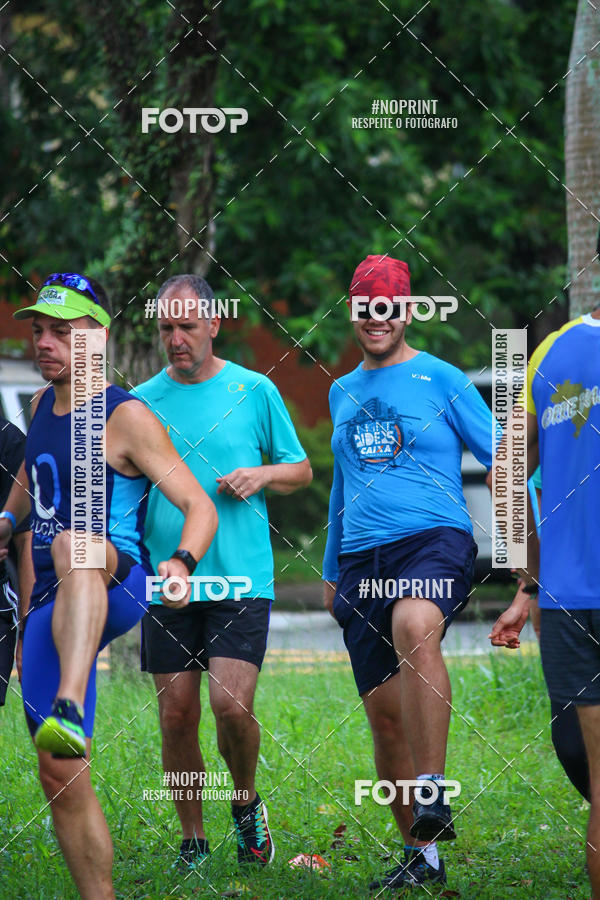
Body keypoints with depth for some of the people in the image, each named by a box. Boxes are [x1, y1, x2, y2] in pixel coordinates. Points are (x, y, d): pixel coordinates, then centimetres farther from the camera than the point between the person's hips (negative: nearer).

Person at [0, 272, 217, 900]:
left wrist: (181, 561, -28)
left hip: (118, 585, -8)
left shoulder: (125, 417, -4)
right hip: (52, 607, 8)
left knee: (75, 544, -43)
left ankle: (68, 712, -66)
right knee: (60, 775, 1)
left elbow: (200, 506, -9)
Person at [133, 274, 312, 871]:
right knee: (176, 715, 1)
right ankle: (192, 840, 15)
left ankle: (246, 804, 14)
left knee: (231, 705, -13)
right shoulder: (142, 401, 8)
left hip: (241, 579, -2)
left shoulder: (255, 391, 4)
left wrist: (262, 474, -7)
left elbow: (301, 470, 13)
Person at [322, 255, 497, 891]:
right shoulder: (343, 392, 19)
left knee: (413, 628, -38)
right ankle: (421, 854, 13)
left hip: (435, 538, -6)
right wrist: (331, 571, 30)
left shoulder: (440, 380, 3)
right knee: (384, 712, 2)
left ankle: (433, 793, -37)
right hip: (362, 556, 6)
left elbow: (501, 457, 2)